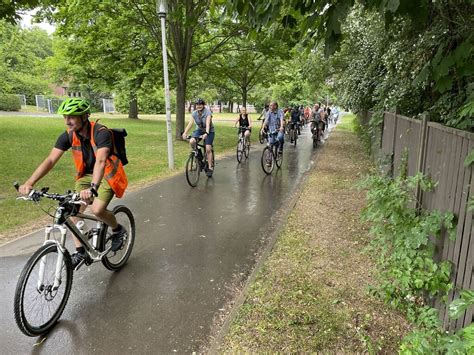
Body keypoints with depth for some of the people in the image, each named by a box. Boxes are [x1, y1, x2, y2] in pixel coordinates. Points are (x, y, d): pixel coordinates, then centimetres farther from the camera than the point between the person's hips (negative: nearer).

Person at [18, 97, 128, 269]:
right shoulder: (68, 136, -9)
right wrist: (29, 182, -28)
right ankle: (80, 252, 5)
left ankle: (118, 230, 6)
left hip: (107, 175, -5)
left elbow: (101, 161, -40)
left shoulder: (101, 133, -26)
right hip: (86, 175, 6)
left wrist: (93, 188, -55)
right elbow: (50, 160, -15)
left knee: (97, 209, -25)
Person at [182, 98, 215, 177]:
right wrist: (185, 132, -36)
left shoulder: (208, 112, -22)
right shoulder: (194, 113, -11)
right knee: (191, 142, -25)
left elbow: (208, 123, -35)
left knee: (208, 149, -13)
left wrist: (206, 133, -51)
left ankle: (210, 168, -1)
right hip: (199, 130, 3)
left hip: (209, 131, -3)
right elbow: (190, 123, -20)